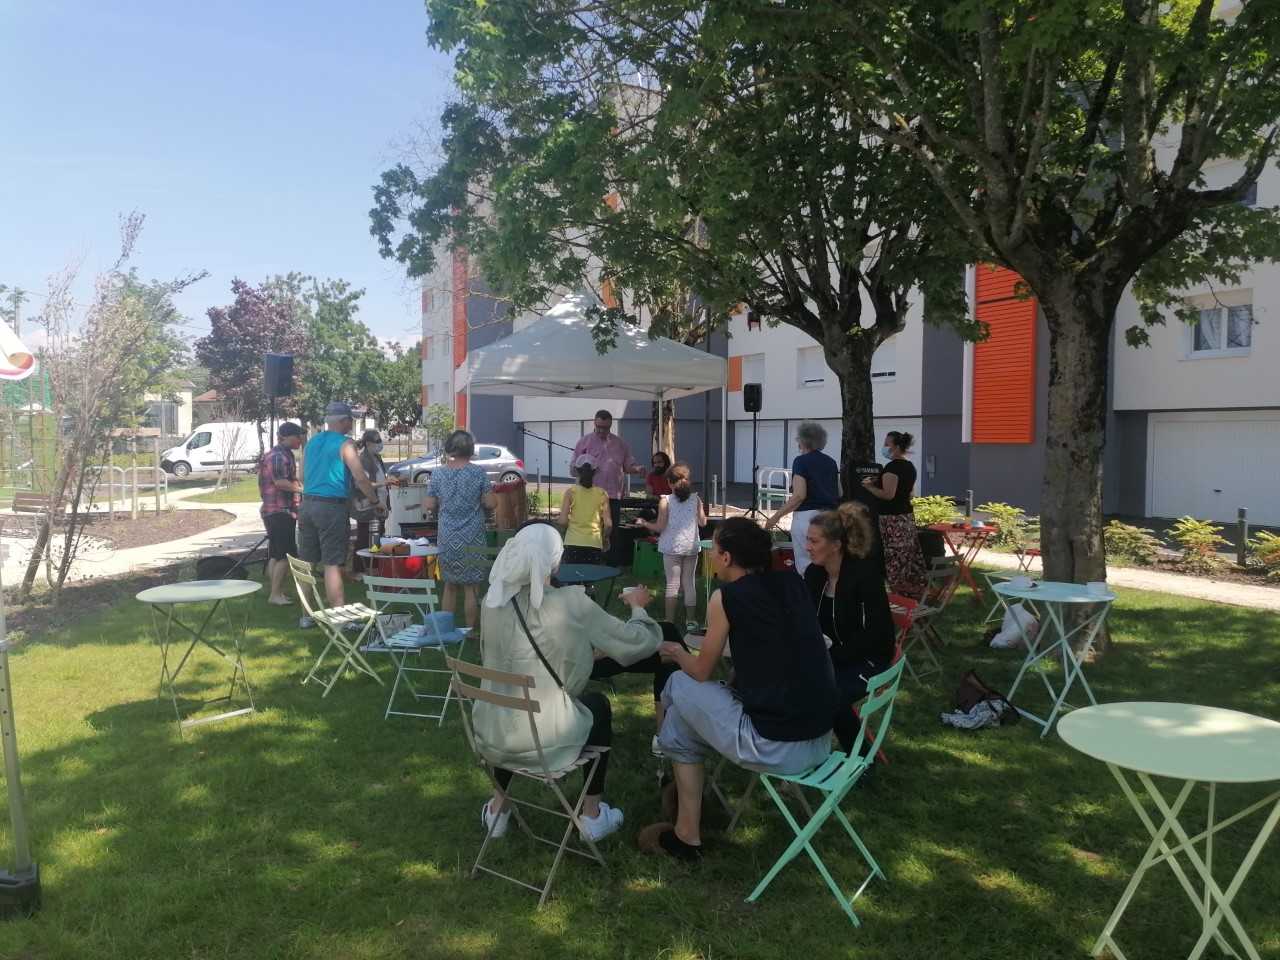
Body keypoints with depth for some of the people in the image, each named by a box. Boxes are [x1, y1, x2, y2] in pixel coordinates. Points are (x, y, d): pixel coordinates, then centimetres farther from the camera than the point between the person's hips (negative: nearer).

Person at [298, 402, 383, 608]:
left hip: (307, 504, 7)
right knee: (333, 564, -7)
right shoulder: (345, 444, -7)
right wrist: (376, 502, -5)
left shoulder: (312, 442, 14)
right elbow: (360, 478, -14)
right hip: (332, 507, -7)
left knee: (307, 563, 11)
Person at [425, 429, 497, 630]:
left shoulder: (438, 473, -2)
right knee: (470, 588, 6)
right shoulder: (478, 472, -8)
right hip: (472, 538, -2)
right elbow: (491, 503, -7)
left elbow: (428, 504, 1)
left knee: (450, 586, 14)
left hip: (447, 538, 2)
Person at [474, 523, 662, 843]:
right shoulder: (570, 602, -16)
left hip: (490, 737, 4)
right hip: (545, 741, -4)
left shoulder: (492, 602, -2)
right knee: (598, 705, 26)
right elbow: (640, 642, -9)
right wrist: (638, 606, 12)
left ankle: (498, 809, 46)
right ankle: (592, 815, 32)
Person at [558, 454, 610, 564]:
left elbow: (563, 521, -6)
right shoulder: (602, 494, 3)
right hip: (594, 544, 0)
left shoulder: (570, 492, 0)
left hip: (573, 543, 0)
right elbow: (608, 524, -2)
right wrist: (605, 538, 17)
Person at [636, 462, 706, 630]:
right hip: (691, 547, 3)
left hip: (672, 548, -3)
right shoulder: (696, 499, -1)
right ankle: (690, 621, 16)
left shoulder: (666, 501, -9)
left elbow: (660, 527, -10)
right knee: (690, 583, 11)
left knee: (672, 584, 3)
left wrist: (644, 523, 6)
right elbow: (703, 523, 4)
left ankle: (670, 621, 5)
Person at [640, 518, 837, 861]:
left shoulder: (727, 596, -9)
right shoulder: (793, 582, 7)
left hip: (776, 748, -7)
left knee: (680, 686, 14)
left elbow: (701, 672, 5)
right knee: (732, 689, 26)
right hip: (821, 741, 7)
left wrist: (677, 652, 24)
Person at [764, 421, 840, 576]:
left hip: (807, 516, -7)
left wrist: (776, 516, -14)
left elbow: (799, 495, -17)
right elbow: (839, 493, 16)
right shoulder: (831, 462, 12)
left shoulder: (801, 461, -8)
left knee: (805, 567, 0)